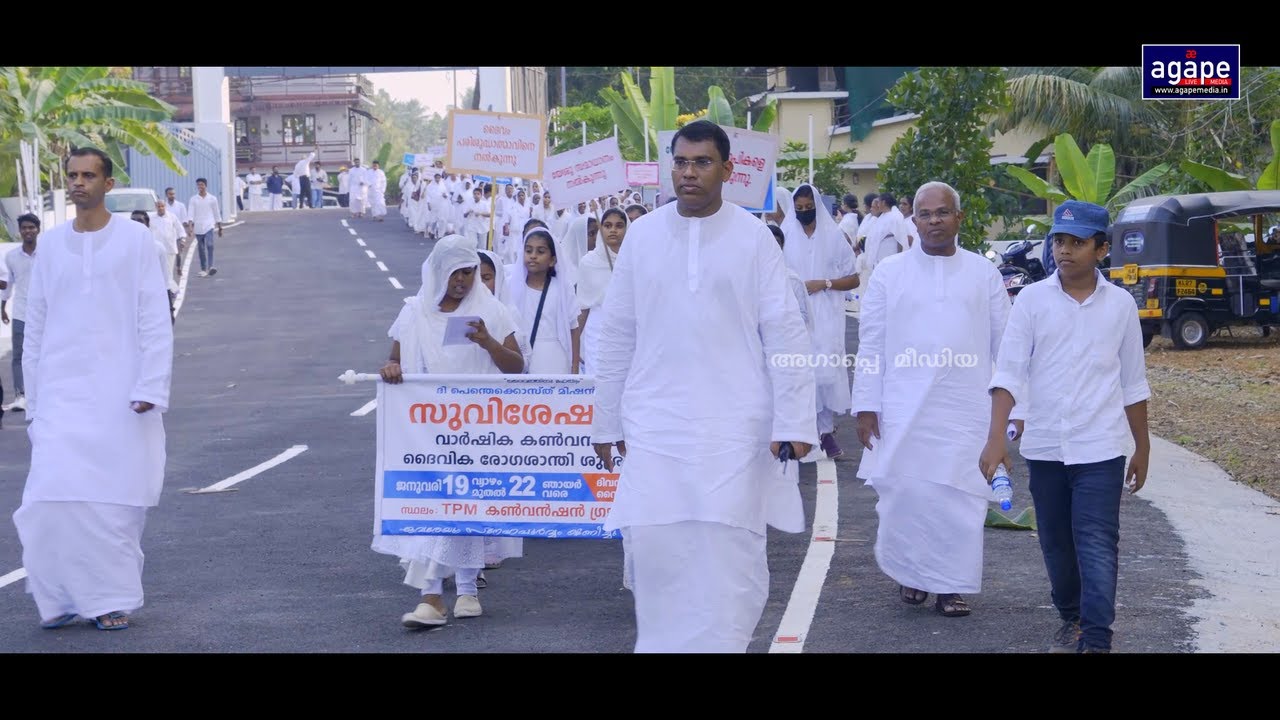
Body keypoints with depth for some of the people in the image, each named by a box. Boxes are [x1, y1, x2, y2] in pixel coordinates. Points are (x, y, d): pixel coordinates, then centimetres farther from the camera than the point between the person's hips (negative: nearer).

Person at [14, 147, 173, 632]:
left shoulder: (134, 239, 2)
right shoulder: (51, 245, 11)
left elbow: (155, 320, -1)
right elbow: (35, 326, 14)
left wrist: (150, 388, -9)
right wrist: (33, 398, 10)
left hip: (120, 396, -2)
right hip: (61, 396, 2)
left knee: (117, 503, -2)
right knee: (53, 498, -8)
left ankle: (113, 600, 8)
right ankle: (59, 597, 4)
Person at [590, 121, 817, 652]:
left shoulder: (753, 237, -1)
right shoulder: (642, 235, 5)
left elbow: (785, 334, -2)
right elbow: (616, 334, 9)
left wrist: (793, 420, -8)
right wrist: (606, 420, 8)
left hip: (734, 424, -2)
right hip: (655, 425, 2)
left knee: (729, 550, -2)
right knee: (655, 547, 0)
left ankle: (723, 642, 10)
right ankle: (662, 643, 15)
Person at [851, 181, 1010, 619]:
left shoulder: (983, 273, 7)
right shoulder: (890, 273, 5)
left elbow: (1003, 341, 9)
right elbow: (871, 344, 4)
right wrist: (866, 406, -1)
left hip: (966, 410, 0)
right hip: (904, 408, 0)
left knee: (960, 499, 0)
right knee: (904, 494, -2)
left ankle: (952, 585, 10)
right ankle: (910, 573, 19)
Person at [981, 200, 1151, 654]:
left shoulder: (1120, 304, 0)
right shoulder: (1032, 299, -2)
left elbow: (1133, 383, 8)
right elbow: (1009, 372, -6)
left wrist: (1142, 447, 12)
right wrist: (996, 436, -16)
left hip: (1100, 448, -2)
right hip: (1044, 446, 2)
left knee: (1096, 545, -9)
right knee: (1056, 544, 13)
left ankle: (1097, 640, -10)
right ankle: (1071, 620, 32)